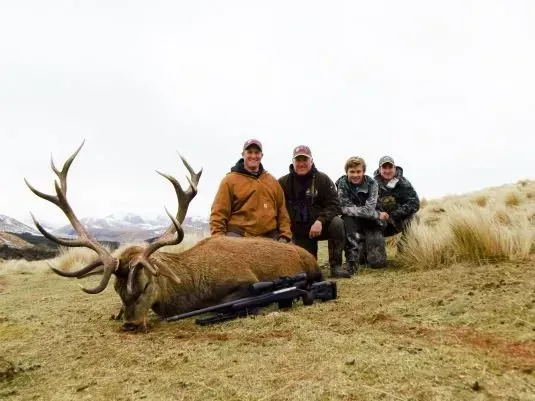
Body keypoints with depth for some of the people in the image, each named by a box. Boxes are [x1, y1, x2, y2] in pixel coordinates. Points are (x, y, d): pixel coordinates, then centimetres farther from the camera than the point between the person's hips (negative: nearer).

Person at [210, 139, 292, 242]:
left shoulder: (272, 181, 16)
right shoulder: (230, 180, 3)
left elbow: (282, 212, 15)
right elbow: (219, 213, -3)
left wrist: (284, 236, 5)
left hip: (270, 238, 4)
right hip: (238, 237, -4)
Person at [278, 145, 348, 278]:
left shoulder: (323, 179, -5)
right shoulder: (283, 183, -3)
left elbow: (334, 205, -11)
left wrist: (320, 220, -28)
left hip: (321, 226, -1)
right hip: (300, 232, 1)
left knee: (337, 223, -32)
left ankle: (336, 266, -18)